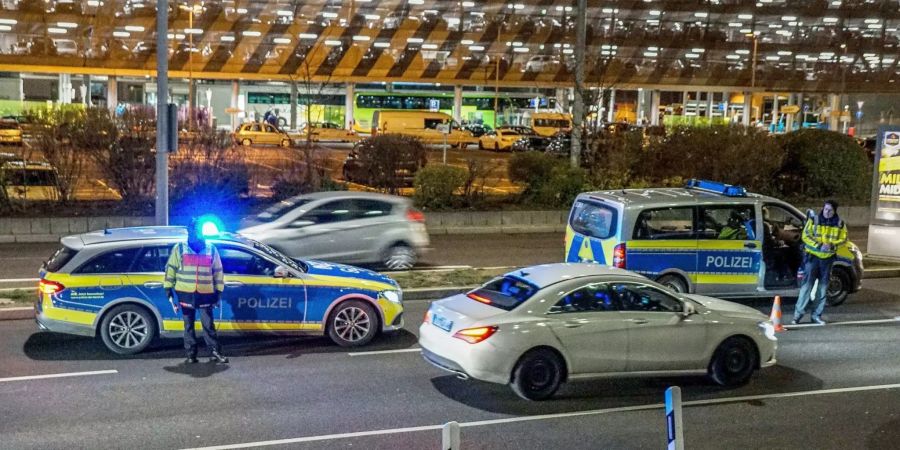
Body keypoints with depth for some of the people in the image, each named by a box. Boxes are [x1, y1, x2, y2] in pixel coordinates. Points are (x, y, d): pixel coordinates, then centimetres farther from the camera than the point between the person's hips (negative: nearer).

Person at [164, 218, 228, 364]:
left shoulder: (211, 249, 7)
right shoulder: (179, 248, 4)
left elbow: (218, 271, 11)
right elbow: (170, 269, 5)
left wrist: (218, 291, 8)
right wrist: (168, 289, 1)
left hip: (205, 294, 0)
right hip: (185, 294, 0)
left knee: (208, 325, -2)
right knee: (188, 326, 7)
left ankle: (216, 352, 6)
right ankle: (191, 355, 14)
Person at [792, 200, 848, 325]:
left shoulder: (840, 224, 2)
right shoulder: (814, 220, -5)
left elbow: (843, 239, 4)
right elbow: (806, 236, -8)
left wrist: (832, 245, -16)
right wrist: (819, 246, -21)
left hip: (828, 258, 3)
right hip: (813, 256, -3)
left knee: (823, 287, 7)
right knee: (807, 283, -8)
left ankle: (816, 315, 16)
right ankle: (799, 312, -3)